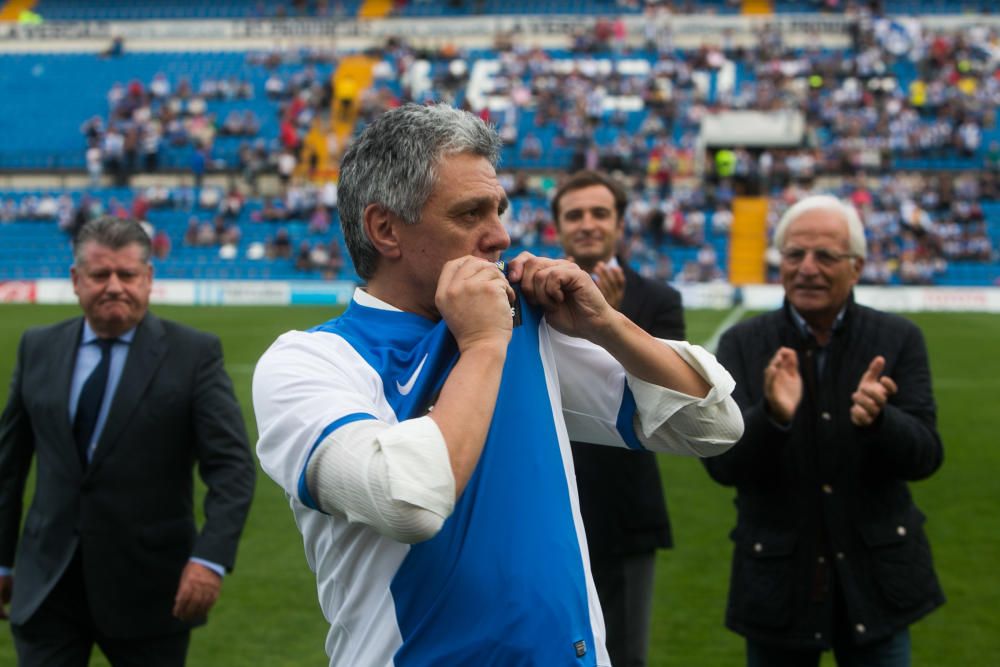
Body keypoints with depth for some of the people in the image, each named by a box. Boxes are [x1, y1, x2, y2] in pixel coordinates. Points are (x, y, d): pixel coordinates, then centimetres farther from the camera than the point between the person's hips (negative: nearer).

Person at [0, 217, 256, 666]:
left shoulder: (194, 354, -6)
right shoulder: (38, 348, 6)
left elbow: (232, 465, -12)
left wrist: (210, 557, -25)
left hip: (150, 589, -2)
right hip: (47, 584, 2)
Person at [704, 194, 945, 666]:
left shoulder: (897, 339, -2)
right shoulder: (743, 344, -3)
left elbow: (925, 456, -8)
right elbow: (721, 464, -11)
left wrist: (877, 419, -29)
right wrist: (772, 416, -30)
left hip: (874, 577, 0)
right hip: (778, 579, 0)